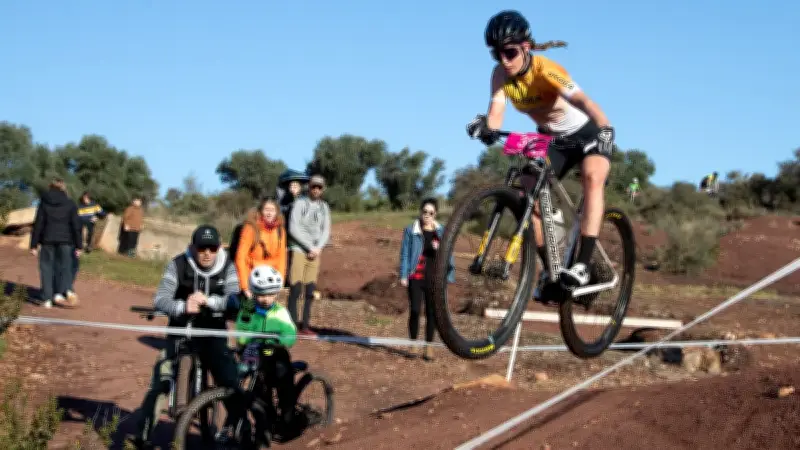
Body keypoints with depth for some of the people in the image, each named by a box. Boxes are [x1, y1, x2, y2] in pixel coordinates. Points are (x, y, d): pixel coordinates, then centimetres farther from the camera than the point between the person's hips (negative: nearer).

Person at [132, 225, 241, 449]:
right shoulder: (178, 265, -10)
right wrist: (183, 306, -41)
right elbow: (160, 299, -20)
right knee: (160, 383, -11)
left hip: (212, 332, 1)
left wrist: (208, 300, -37)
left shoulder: (227, 267, -6)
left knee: (232, 383, -7)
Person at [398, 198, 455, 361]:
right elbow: (405, 254, 1)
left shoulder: (442, 231, 9)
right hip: (416, 278, -2)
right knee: (415, 311, -3)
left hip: (434, 278, 2)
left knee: (432, 312, 5)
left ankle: (428, 346, 15)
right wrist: (403, 276, -5)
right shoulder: (411, 230, 2)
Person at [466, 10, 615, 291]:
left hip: (587, 133, -6)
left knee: (592, 178, -33)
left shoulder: (545, 70, -33)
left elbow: (581, 100, -48)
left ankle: (583, 265, -36)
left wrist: (605, 128, -66)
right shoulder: (501, 75, -16)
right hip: (551, 139, 6)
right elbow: (496, 110, -29)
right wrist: (487, 128, -53)